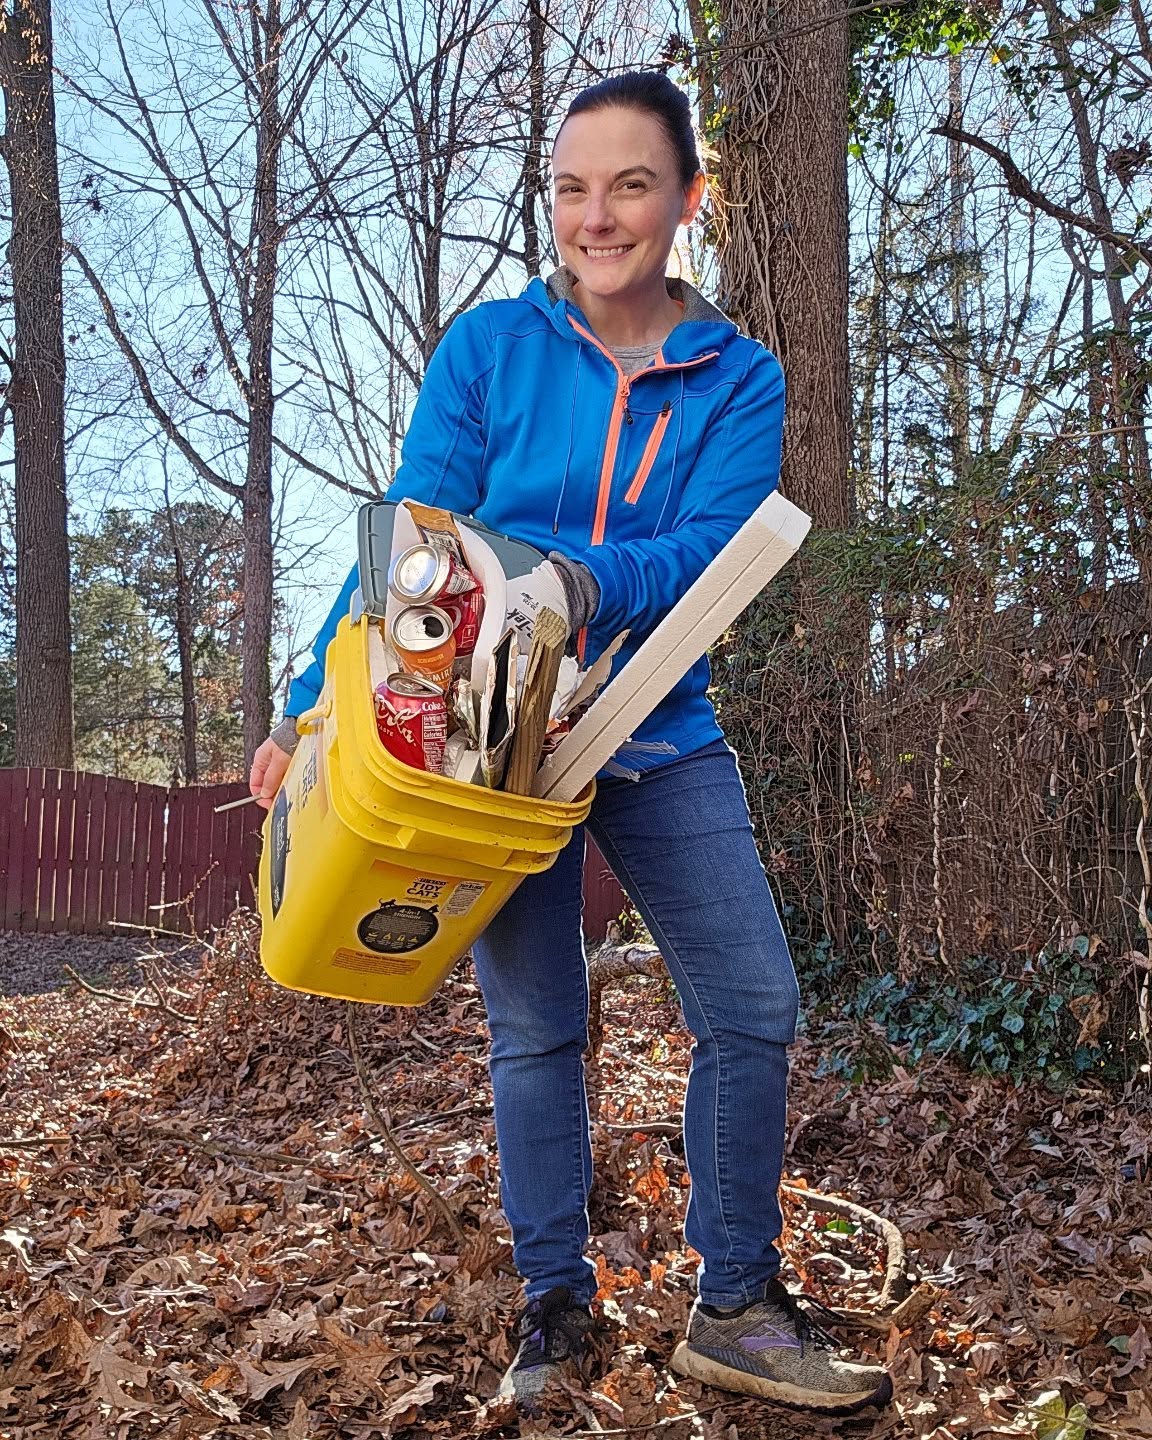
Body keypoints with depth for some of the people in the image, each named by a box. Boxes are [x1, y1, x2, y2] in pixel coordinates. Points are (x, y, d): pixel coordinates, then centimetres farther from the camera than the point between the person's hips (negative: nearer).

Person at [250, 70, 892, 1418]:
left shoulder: (738, 377, 0)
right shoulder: (489, 345, -3)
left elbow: (715, 548, -13)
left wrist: (590, 578, -32)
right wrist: (311, 703, -13)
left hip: (662, 737, 2)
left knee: (754, 1009, 0)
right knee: (535, 1028, 5)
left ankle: (733, 1305, 19)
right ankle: (553, 1300, 24)